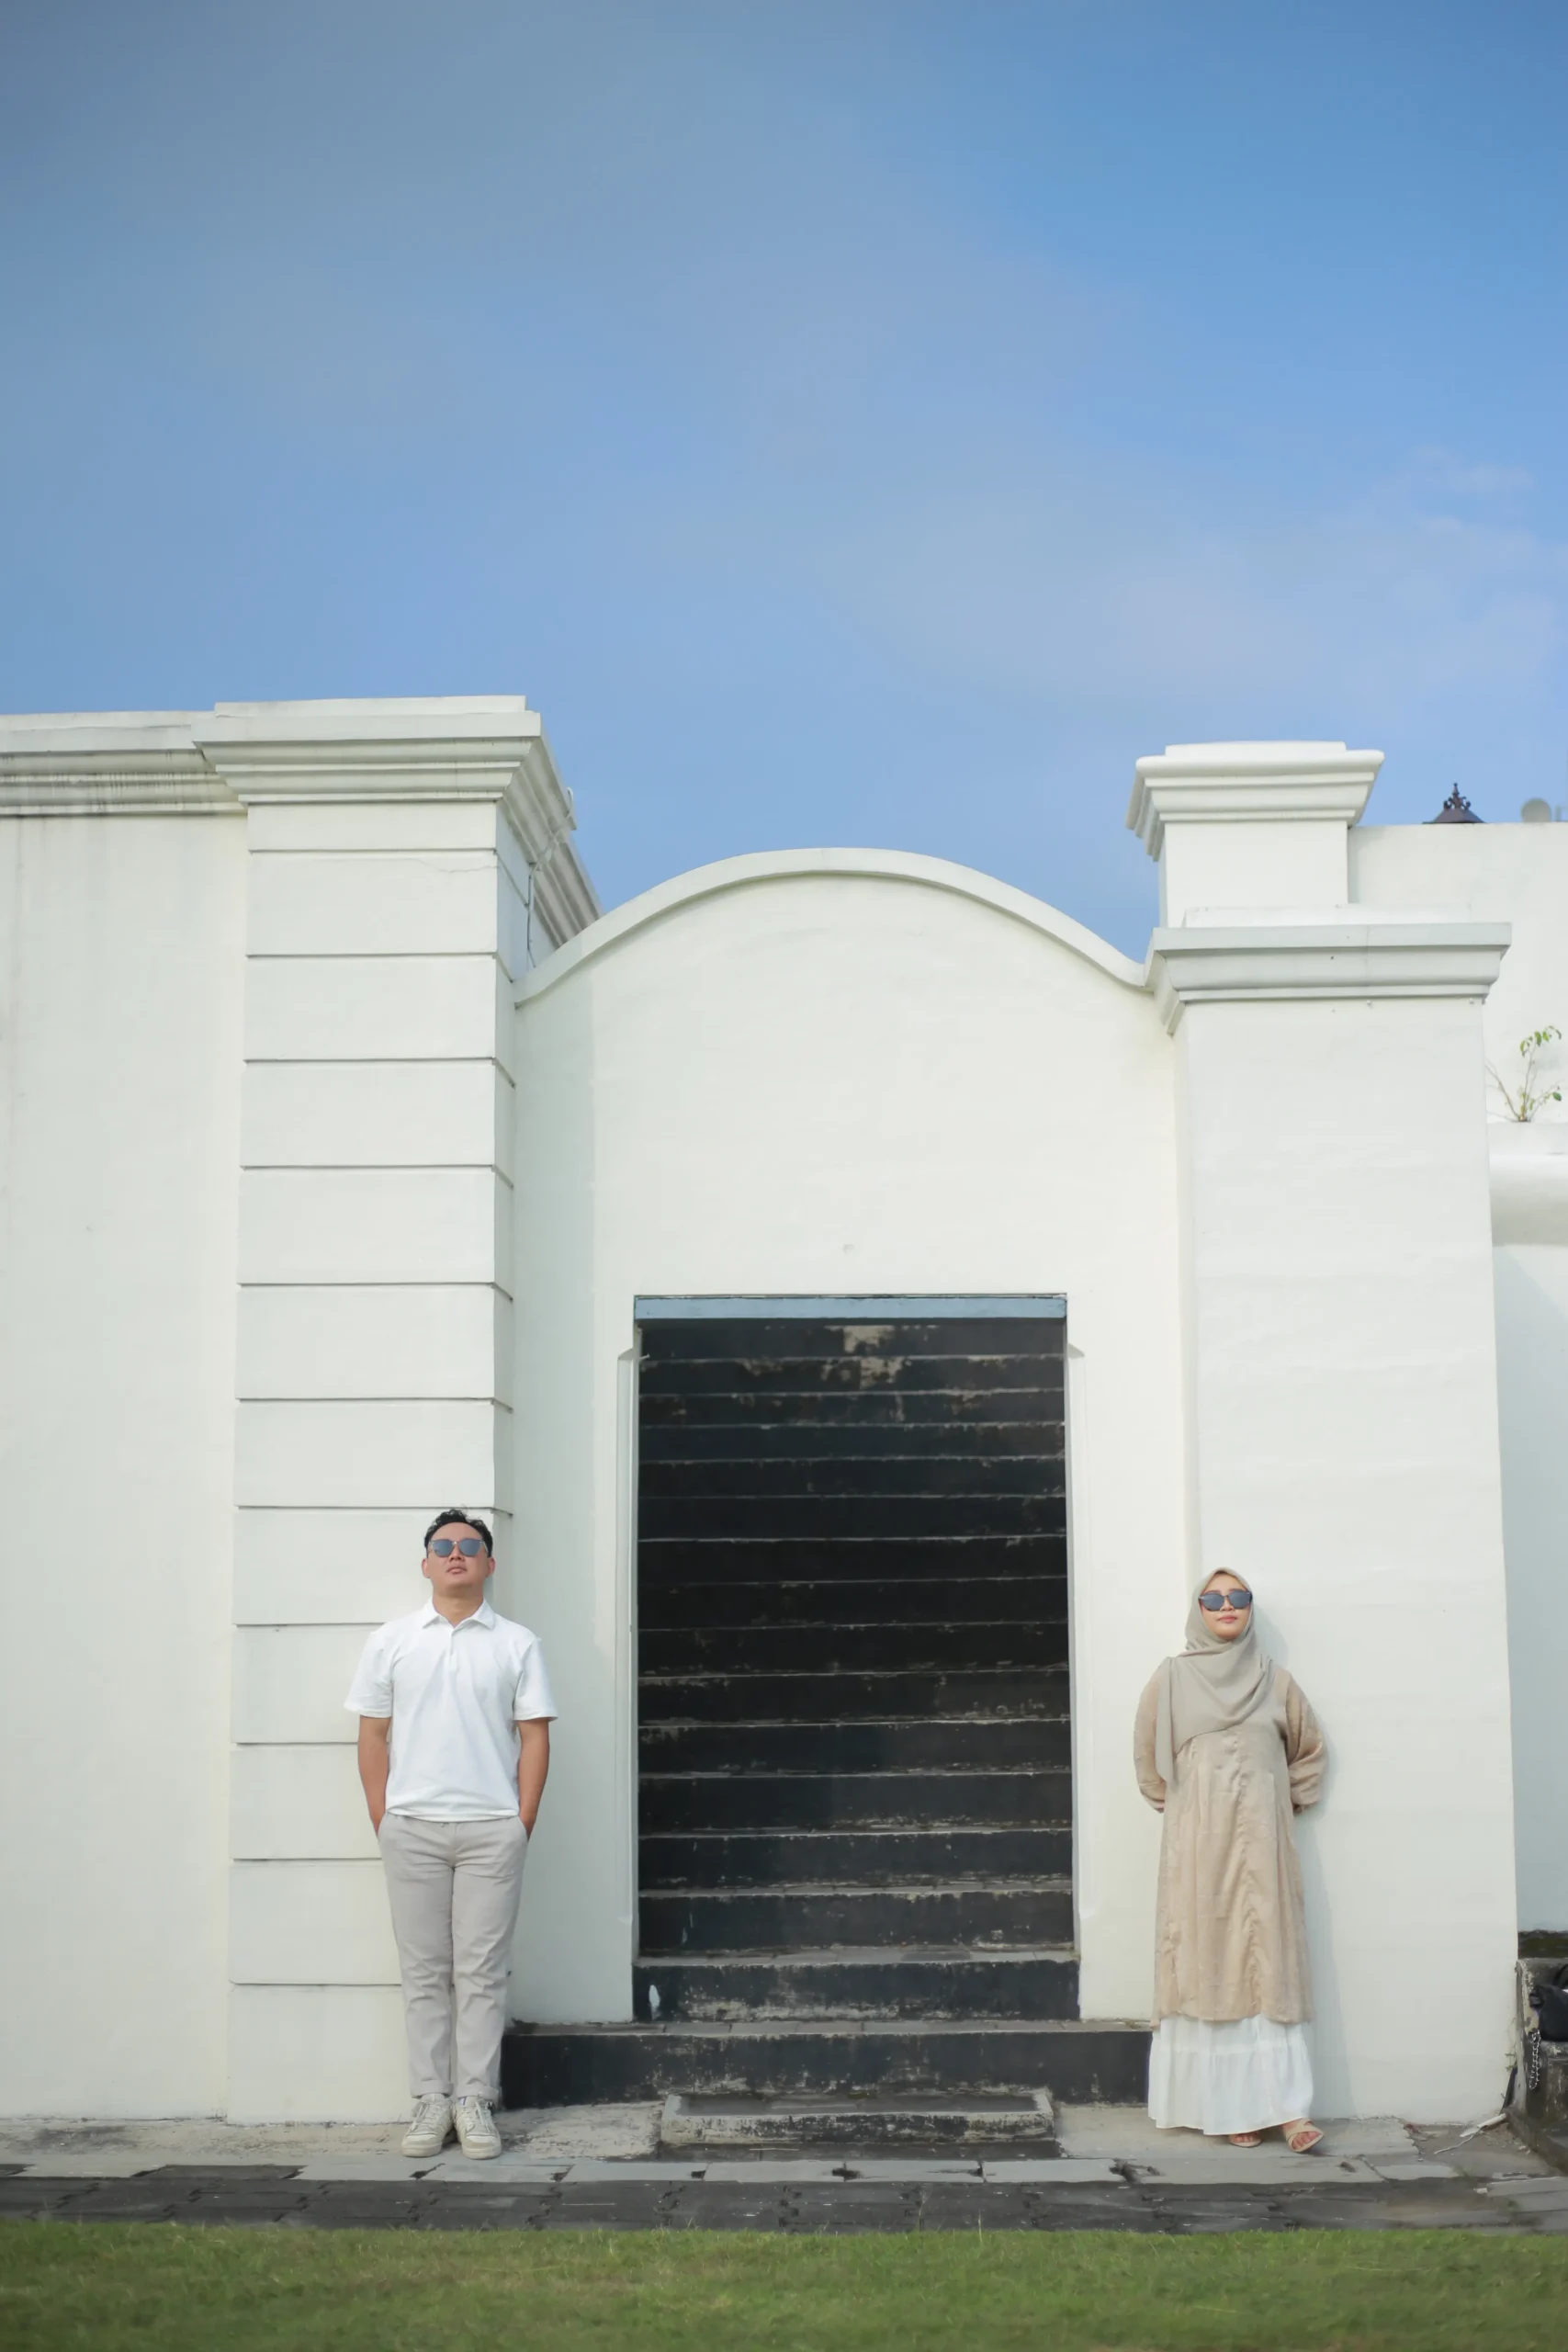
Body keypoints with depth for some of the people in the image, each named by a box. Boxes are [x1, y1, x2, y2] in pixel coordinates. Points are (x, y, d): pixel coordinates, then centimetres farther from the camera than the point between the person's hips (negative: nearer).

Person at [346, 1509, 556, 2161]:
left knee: (482, 1971, 2)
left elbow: (534, 1737, 3)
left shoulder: (517, 1644, 4)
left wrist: (523, 1823, -4)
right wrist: (382, 1823, 1)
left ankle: (475, 2100, 8)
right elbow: (373, 1737, 6)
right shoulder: (391, 1642, 7)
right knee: (423, 1970, 5)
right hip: (412, 1828, 1)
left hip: (492, 1828, -1)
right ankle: (431, 2101, 11)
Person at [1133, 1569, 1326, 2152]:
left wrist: (1285, 1802, 11)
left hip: (1261, 1842, 1)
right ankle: (1226, 2105, -2)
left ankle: (1286, 2105, -9)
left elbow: (1309, 1751, 20)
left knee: (1270, 1965, -5)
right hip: (1198, 1846, -1)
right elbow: (1149, 1758, 13)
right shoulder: (1172, 1680, 5)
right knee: (1208, 1966, -4)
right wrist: (1177, 1808, 9)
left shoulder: (1274, 1681, 9)